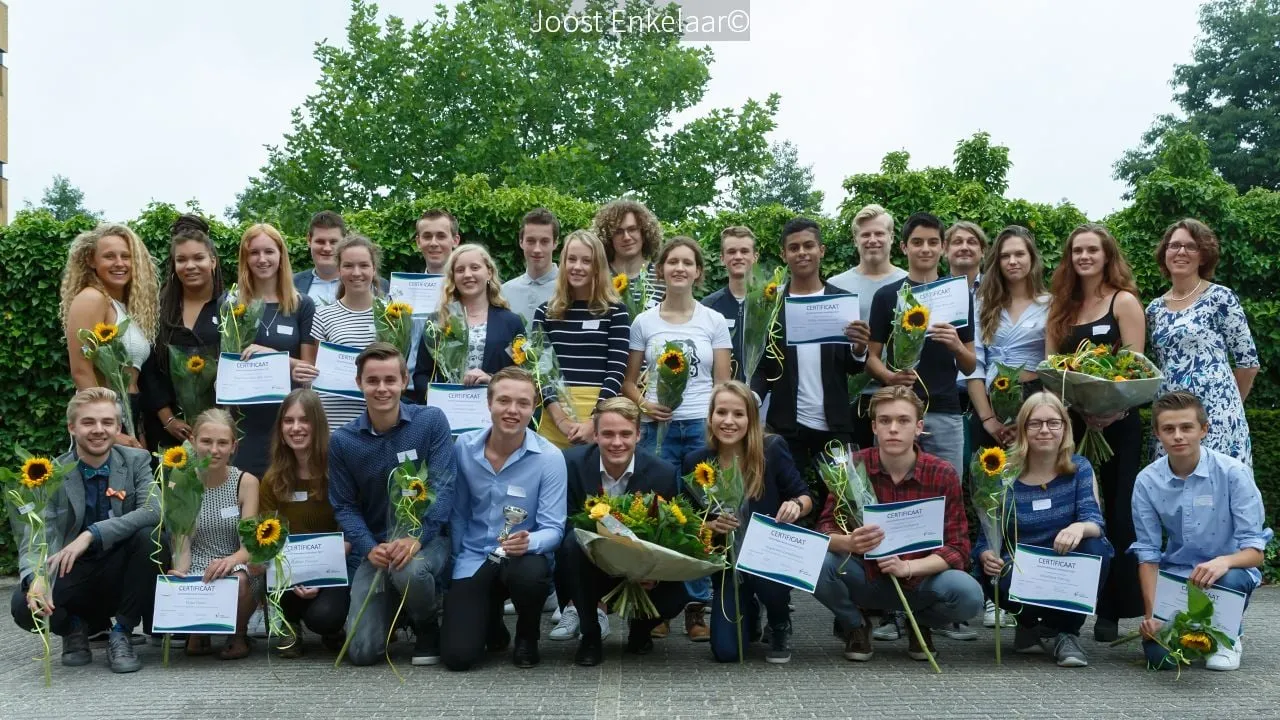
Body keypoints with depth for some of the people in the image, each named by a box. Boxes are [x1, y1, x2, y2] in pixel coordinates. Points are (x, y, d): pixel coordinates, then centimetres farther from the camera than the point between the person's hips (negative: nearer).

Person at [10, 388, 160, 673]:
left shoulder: (137, 461, -5)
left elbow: (153, 510, -22)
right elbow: (34, 540, -16)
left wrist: (92, 534, -33)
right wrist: (34, 579, -39)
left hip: (121, 574, 0)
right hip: (72, 575, 0)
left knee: (148, 535, -29)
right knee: (24, 606, -29)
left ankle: (120, 632, -12)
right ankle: (74, 627, 7)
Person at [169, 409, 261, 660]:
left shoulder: (246, 482, -3)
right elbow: (182, 544, -1)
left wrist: (231, 560, -32)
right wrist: (180, 572, -24)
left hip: (237, 567, -1)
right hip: (197, 572, 1)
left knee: (238, 580, -36)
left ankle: (238, 635, 1)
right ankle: (198, 631, 7)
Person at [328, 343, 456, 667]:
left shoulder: (431, 421, -8)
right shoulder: (342, 441, -1)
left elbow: (443, 487, -13)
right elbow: (344, 506, 0)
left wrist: (416, 537, -27)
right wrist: (369, 548, -18)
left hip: (427, 539, -2)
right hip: (375, 546, 2)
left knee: (409, 570, -39)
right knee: (362, 651, -9)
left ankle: (428, 626, -3)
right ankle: (394, 609, 27)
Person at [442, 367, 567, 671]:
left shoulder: (550, 458, -14)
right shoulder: (463, 447, -6)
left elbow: (553, 529, -16)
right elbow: (457, 512, 7)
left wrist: (528, 542, -36)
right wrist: (454, 562, 4)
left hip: (522, 556, -1)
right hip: (473, 558, 2)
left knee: (531, 574, -39)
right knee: (458, 656, -15)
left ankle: (527, 635, -2)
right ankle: (490, 616, 24)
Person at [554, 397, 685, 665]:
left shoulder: (662, 472, -13)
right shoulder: (572, 463, -15)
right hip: (589, 568, -1)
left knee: (675, 595, -28)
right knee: (573, 541, -32)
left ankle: (640, 628, 12)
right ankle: (590, 634, -12)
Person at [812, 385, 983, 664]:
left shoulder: (944, 475, -11)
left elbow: (958, 547, -11)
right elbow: (826, 529, -11)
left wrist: (907, 567, -29)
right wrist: (849, 542, -36)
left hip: (920, 581, 0)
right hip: (864, 578, 0)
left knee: (969, 595, -30)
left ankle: (919, 623, 7)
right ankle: (854, 625, 4)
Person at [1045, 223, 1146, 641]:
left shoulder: (1124, 302, 0)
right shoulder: (1062, 306, 15)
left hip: (1117, 422, -4)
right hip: (1071, 422, 5)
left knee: (1116, 514, -3)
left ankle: (1111, 610, 3)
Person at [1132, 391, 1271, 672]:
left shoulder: (1233, 473, -14)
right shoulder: (1147, 482, -6)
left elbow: (1254, 551, -14)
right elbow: (1148, 554, -3)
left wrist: (1223, 562, -37)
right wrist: (1151, 613, -14)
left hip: (1229, 571, -2)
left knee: (1228, 580, -38)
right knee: (1159, 654, -20)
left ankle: (1228, 636, -1)